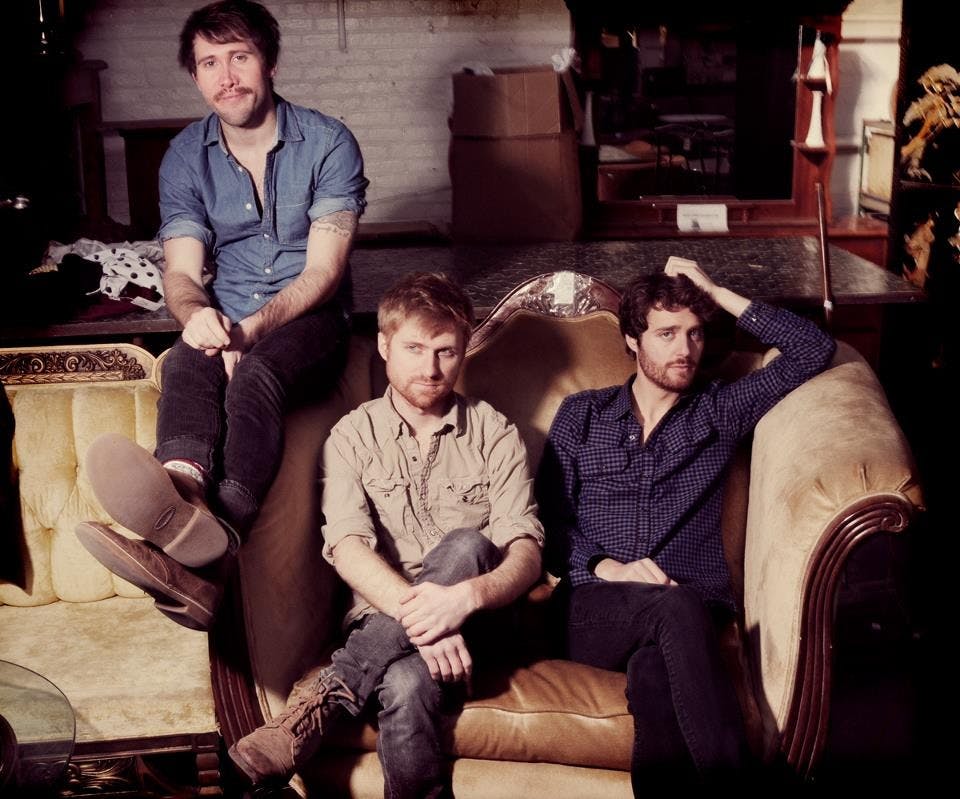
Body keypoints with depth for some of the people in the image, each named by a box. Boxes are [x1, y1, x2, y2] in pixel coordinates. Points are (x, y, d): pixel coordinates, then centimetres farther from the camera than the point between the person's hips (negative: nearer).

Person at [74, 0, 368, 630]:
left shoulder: (328, 143, -5)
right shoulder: (187, 157, 6)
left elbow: (323, 271, -11)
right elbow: (182, 274, -1)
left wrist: (250, 329, -28)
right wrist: (200, 316, -27)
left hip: (309, 318, -3)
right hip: (226, 320, 3)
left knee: (255, 374, -37)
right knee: (184, 363, -34)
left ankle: (213, 549, -63)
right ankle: (186, 491, -66)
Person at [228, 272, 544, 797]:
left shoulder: (493, 434, 6)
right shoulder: (353, 435, 6)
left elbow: (526, 553, -6)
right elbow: (347, 548, -10)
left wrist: (467, 595, -30)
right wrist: (414, 612, -29)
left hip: (469, 623, 2)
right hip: (381, 621, -2)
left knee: (467, 546, -34)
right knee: (406, 685, -40)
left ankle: (324, 695, -32)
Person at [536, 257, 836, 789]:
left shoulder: (719, 412, 21)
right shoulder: (582, 414, 20)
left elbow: (814, 351, 15)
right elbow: (549, 521, 11)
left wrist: (717, 294, 14)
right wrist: (607, 567, -9)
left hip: (688, 612, 1)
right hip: (593, 610, 0)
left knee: (655, 671, -39)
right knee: (677, 607, -38)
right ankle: (729, 777, -42)